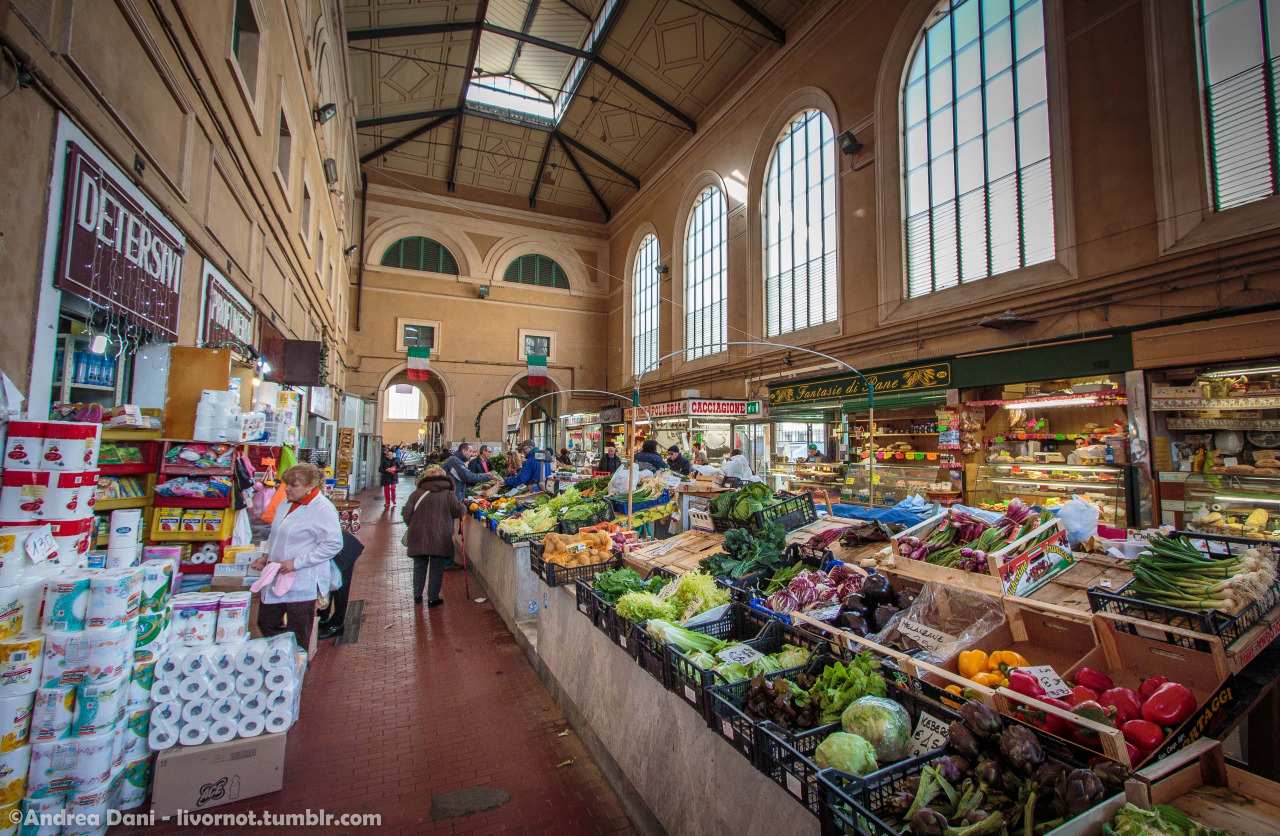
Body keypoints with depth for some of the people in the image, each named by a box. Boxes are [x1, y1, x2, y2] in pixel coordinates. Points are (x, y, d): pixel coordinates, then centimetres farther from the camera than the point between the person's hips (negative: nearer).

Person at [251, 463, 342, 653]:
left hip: (302, 584, -8)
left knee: (298, 637, 5)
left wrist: (296, 563, -22)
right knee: (266, 624, 18)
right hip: (276, 578, 8)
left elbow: (333, 544, -22)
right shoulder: (286, 503, 8)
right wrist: (266, 557, 9)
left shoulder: (323, 509, -18)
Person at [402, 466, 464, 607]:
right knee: (436, 567, 6)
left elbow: (406, 513, 2)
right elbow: (459, 511, -5)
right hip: (440, 537, -2)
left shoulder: (417, 493, 5)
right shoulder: (448, 494, 0)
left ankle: (417, 595, 26)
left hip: (418, 536, 2)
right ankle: (433, 598, 9)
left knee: (419, 566, 17)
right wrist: (463, 508, 17)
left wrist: (413, 526, 17)